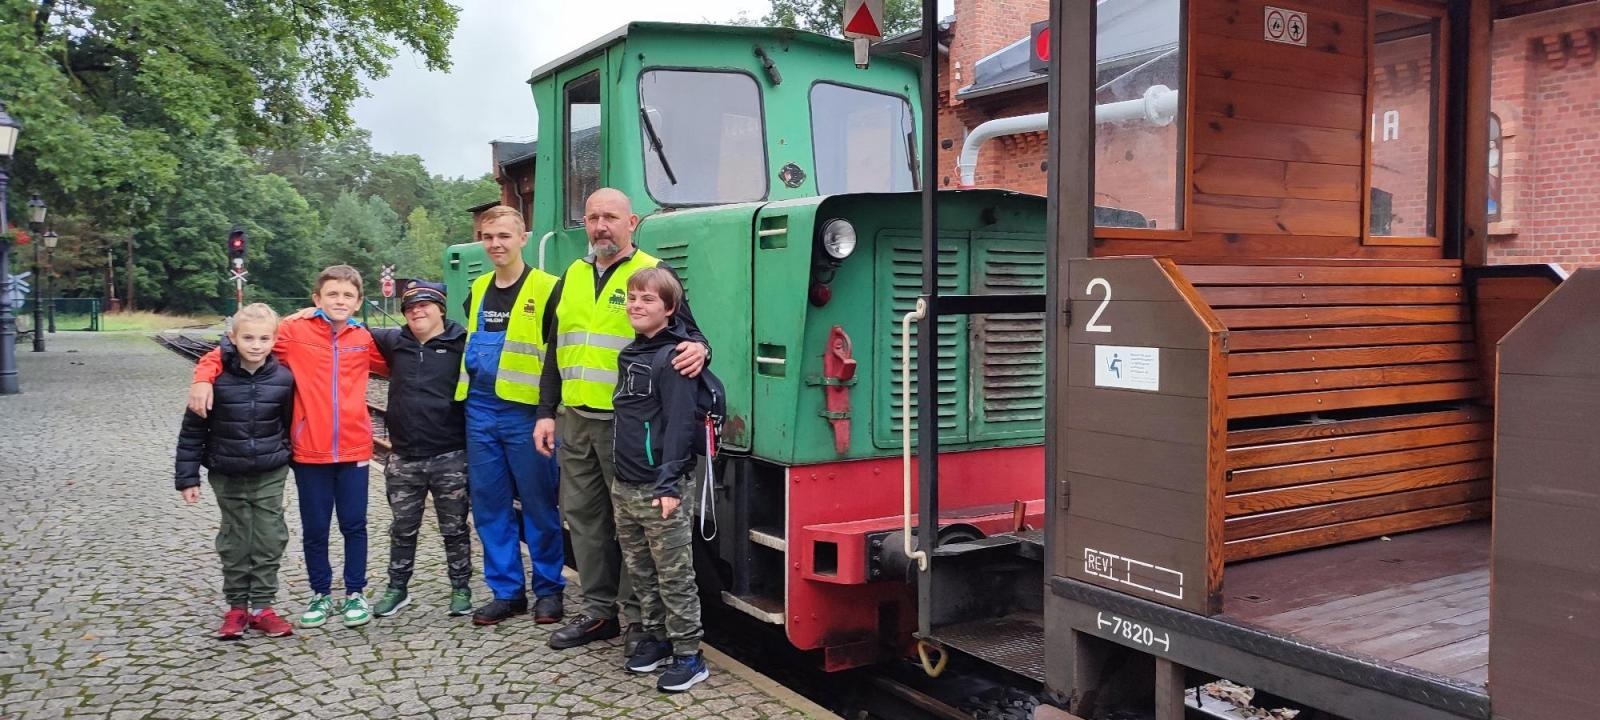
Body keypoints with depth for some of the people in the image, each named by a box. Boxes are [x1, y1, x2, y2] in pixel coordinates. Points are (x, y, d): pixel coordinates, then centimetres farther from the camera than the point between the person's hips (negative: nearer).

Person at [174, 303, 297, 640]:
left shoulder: (283, 379, -9)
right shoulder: (217, 378, -13)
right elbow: (192, 430, -6)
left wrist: (287, 457, 11)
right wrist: (187, 477, -5)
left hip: (270, 475, 1)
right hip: (227, 475, -1)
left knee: (270, 539, 4)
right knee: (235, 541, 9)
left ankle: (263, 606, 16)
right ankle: (237, 606, 22)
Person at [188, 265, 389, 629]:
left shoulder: (365, 339, 2)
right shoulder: (295, 332, -4)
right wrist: (204, 376, -16)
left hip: (354, 449, 1)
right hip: (309, 451, -1)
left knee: (354, 525, 10)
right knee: (314, 529, 11)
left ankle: (356, 593, 25)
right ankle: (321, 595, 27)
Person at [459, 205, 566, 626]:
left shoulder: (546, 289, -7)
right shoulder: (478, 290, 13)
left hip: (525, 411, -6)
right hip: (480, 412, 6)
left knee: (538, 504, 3)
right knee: (489, 505, 9)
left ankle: (548, 588, 16)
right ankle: (506, 591, 19)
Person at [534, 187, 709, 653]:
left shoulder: (655, 274, -4)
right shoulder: (571, 278, 14)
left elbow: (686, 335, -5)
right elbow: (556, 351, 18)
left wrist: (698, 350, -30)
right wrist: (546, 413, 13)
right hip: (575, 421, 6)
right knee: (583, 516, 12)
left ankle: (641, 619, 11)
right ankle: (599, 611, 25)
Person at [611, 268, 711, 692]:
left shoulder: (673, 358, -12)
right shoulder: (630, 354, 15)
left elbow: (680, 425, -19)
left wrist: (670, 485, -23)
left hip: (661, 489, -8)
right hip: (625, 486, 8)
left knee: (674, 575, -2)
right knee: (640, 571, 16)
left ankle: (689, 656, 6)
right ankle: (655, 636, 30)